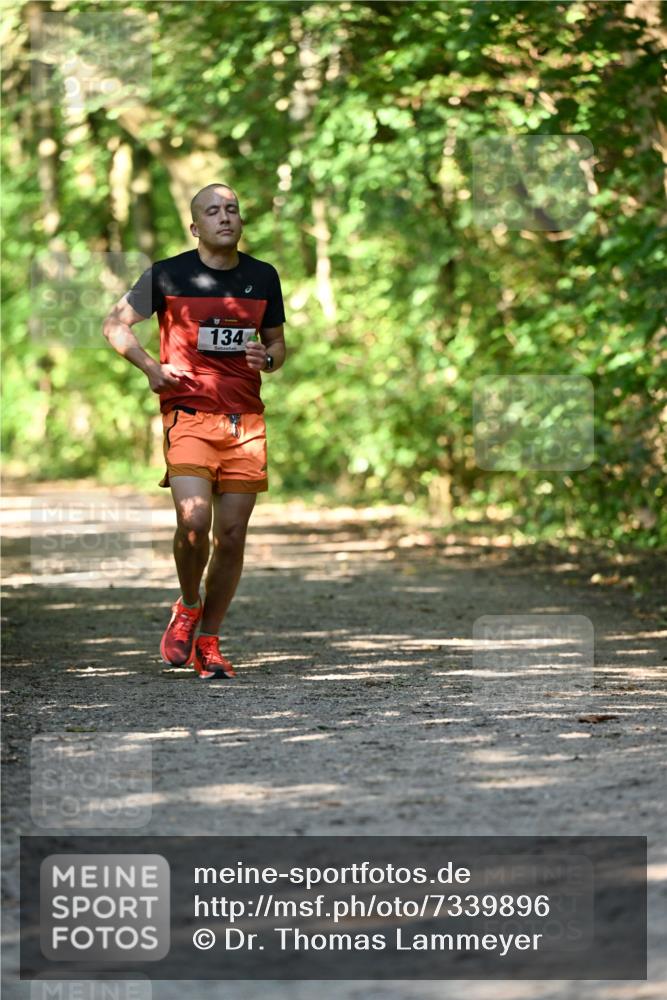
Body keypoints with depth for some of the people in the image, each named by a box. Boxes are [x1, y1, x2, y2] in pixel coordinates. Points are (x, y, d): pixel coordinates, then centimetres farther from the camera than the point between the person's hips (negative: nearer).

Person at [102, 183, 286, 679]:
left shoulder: (264, 277, 10)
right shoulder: (167, 275, 0)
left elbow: (278, 343, 20)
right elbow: (115, 325, 9)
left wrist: (268, 358, -3)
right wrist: (151, 367, -6)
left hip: (246, 419, 3)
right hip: (188, 413, -3)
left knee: (232, 534, 1)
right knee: (194, 521, -20)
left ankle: (209, 641, 15)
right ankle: (186, 610, 8)